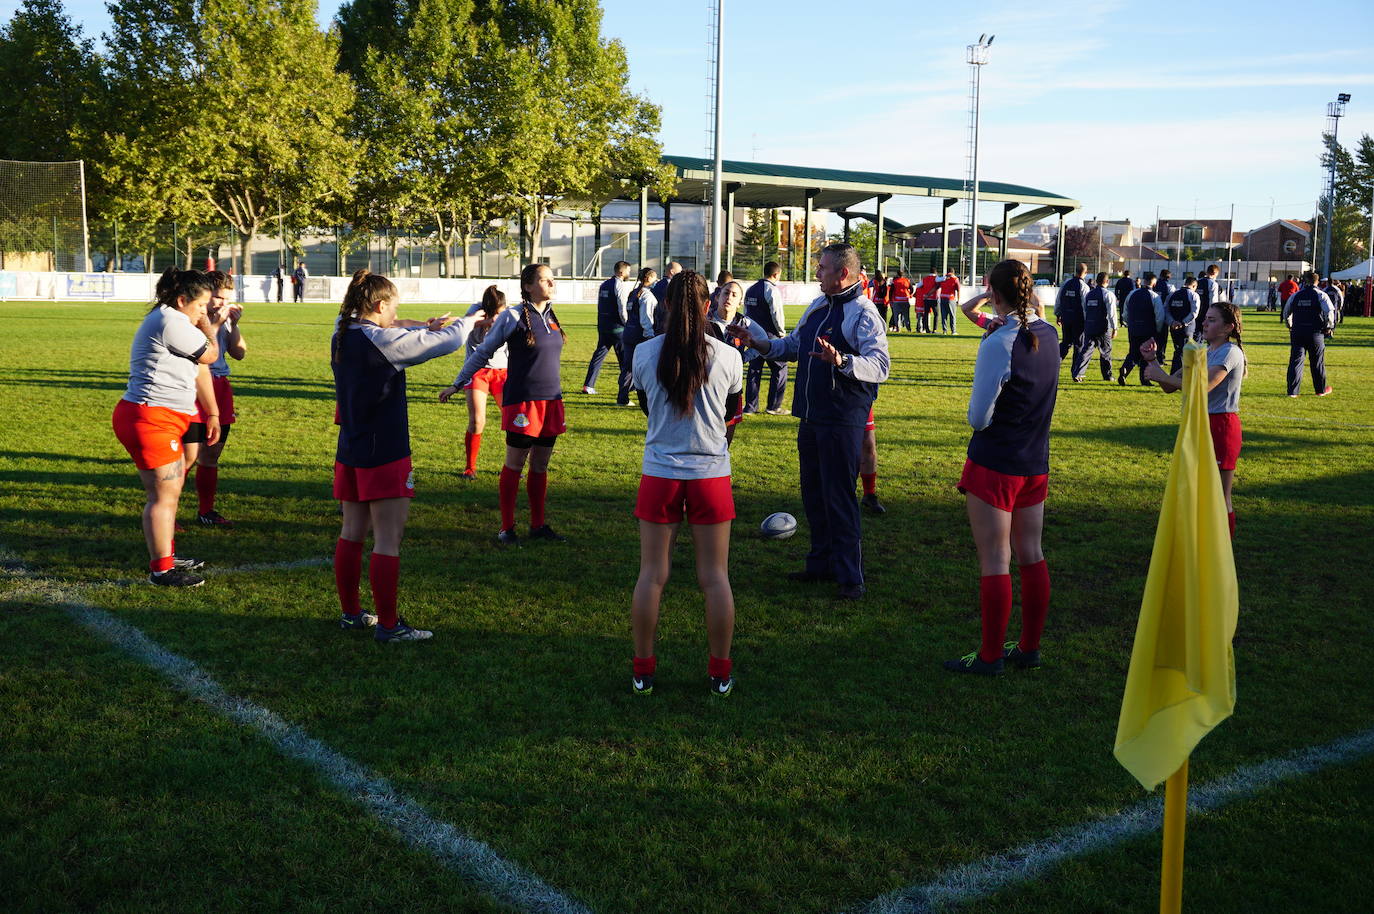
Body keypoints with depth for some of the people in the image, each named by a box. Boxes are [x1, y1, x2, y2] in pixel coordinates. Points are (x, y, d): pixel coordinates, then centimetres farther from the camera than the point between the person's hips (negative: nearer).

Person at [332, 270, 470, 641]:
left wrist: (422, 327, 14)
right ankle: (388, 624, 1)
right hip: (385, 455, -8)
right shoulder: (385, 341, -17)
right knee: (388, 540, -3)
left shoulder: (342, 336, 5)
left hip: (349, 453, 9)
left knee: (352, 533, 15)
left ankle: (350, 613, 25)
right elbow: (446, 342, -11)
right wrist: (468, 321, 9)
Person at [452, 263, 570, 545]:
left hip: (551, 400, 6)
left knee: (541, 466, 12)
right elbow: (483, 352, -2)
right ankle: (507, 528, 10)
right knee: (514, 465, 1)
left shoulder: (550, 316, 10)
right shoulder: (513, 317, -9)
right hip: (522, 402, -6)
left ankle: (538, 525, 20)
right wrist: (458, 383, 2)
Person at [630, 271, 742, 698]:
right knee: (715, 576, 9)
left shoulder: (644, 354, -5)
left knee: (652, 575, 9)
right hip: (711, 474, 0)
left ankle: (642, 671, 17)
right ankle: (720, 674, 17)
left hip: (660, 475, 0)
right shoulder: (727, 357, -6)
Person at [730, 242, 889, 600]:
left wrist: (841, 361, -39)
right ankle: (821, 563, 29)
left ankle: (850, 577, 3)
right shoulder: (817, 307, 14)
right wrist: (757, 341, 12)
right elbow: (791, 347, 24)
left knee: (839, 497, -5)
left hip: (842, 421, -8)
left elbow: (879, 365, -23)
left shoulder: (864, 313, -12)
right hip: (810, 416, 8)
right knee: (812, 493, 15)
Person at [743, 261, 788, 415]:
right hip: (769, 336, -7)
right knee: (780, 369, 3)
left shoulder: (750, 290, 10)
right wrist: (781, 332, 0)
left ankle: (750, 406, 12)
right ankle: (774, 406, 2)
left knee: (754, 369, 11)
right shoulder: (772, 290, -13)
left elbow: (746, 312, 16)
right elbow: (776, 314, -16)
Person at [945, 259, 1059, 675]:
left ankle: (990, 656, 9)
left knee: (994, 561, 0)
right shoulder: (1048, 335, 2)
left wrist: (976, 416, 2)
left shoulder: (998, 344, -20)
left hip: (995, 465, -7)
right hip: (1036, 464, 7)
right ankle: (1029, 648, 25)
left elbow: (979, 418, -18)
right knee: (1031, 555, 15)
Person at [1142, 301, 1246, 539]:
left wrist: (1161, 375, -23)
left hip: (1221, 426, -9)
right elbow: (1169, 387, 12)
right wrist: (1153, 361, -2)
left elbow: (1202, 386, -27)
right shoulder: (1203, 353, 15)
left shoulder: (1230, 352, -12)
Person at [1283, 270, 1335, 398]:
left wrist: (1290, 326, 27)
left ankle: (1292, 391, -4)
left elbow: (1286, 313, 14)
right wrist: (1329, 327, -2)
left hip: (1297, 333, 2)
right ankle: (1321, 389, 26)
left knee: (1295, 361, 3)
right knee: (1317, 363, 12)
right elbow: (1330, 312, -16)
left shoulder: (1295, 295, 5)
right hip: (1316, 333, -2)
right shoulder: (1321, 295, -5)